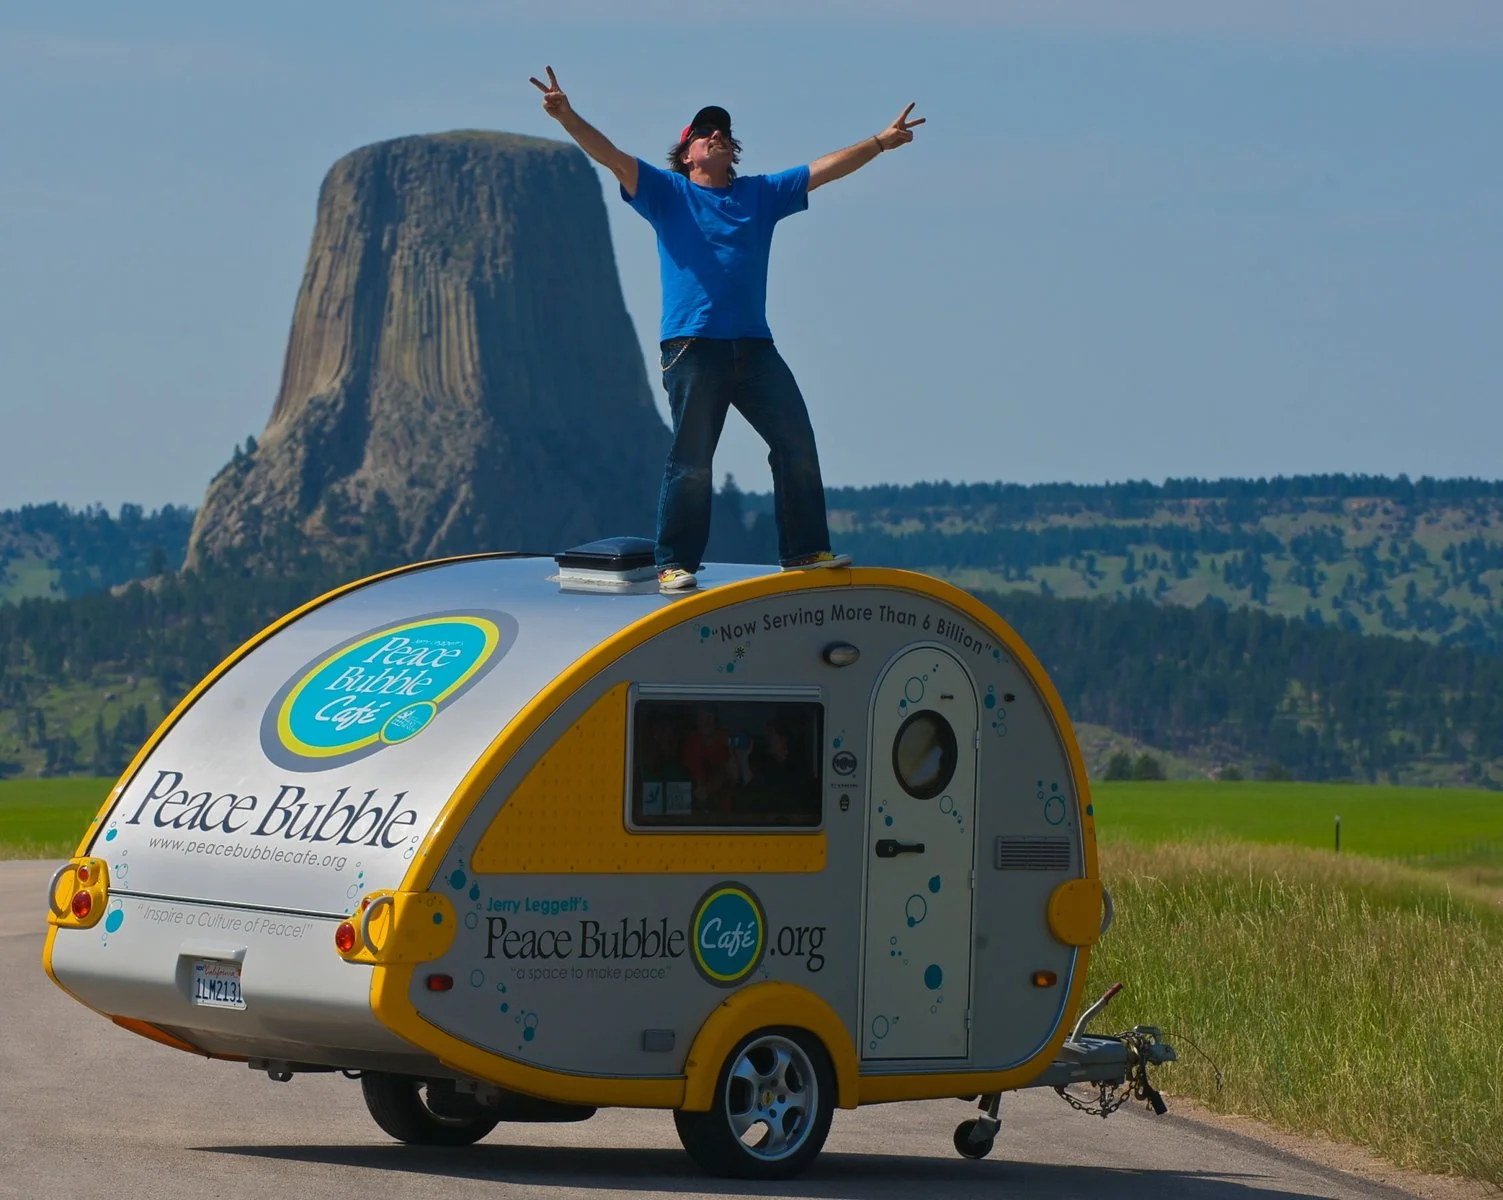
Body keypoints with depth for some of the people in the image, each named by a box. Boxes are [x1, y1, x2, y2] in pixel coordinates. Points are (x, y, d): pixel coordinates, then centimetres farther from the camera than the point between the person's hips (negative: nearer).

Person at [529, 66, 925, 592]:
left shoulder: (761, 194, 18)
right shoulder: (668, 193, 8)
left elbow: (825, 169, 20)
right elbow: (611, 156, -4)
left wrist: (881, 142, 16)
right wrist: (567, 117, -18)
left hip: (755, 346, 4)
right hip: (693, 345, -4)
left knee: (797, 444, 2)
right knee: (691, 459, -5)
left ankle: (804, 549, 11)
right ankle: (675, 564, -1)